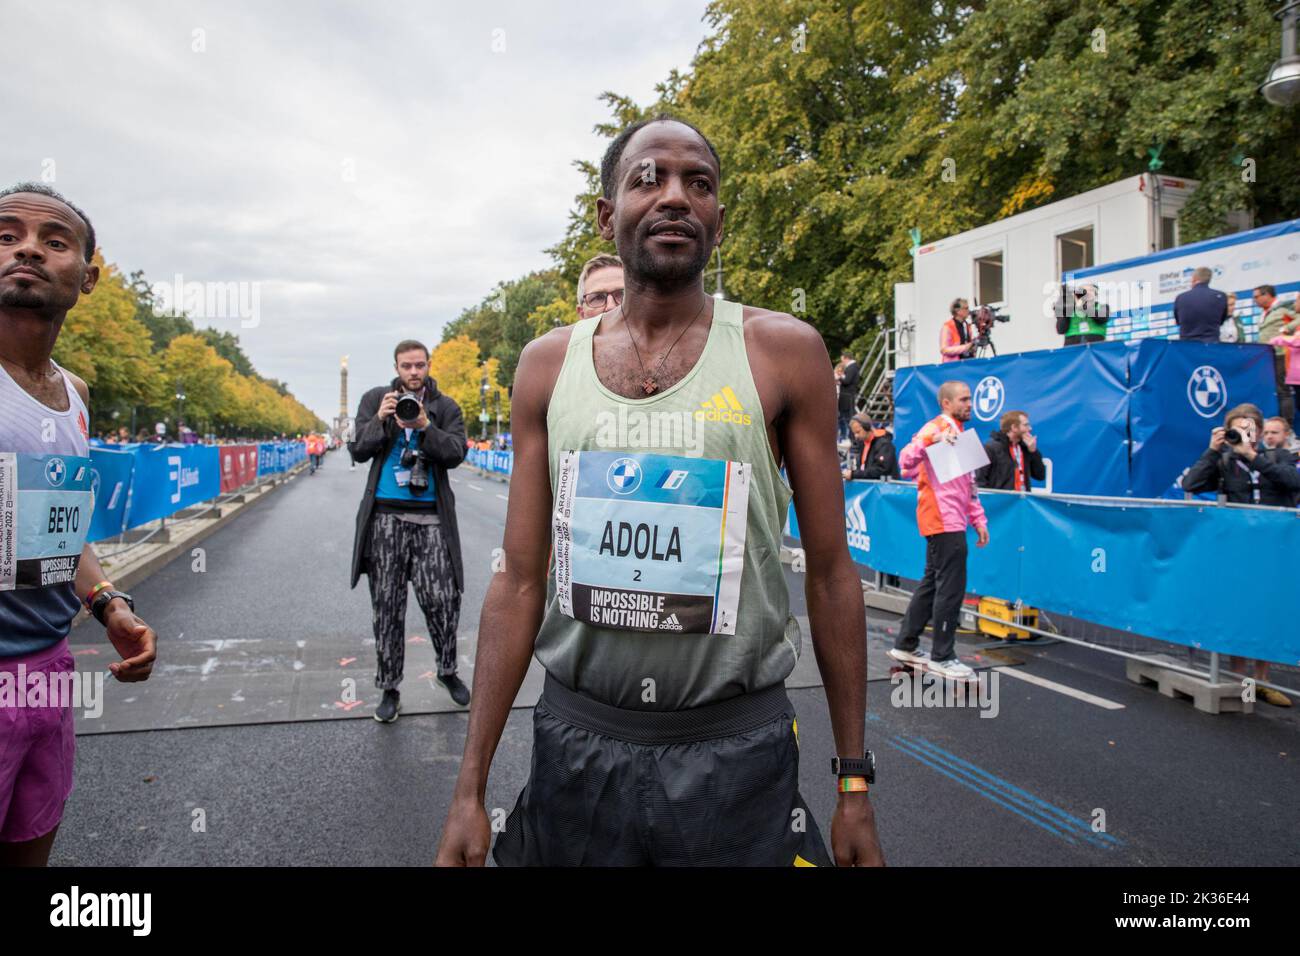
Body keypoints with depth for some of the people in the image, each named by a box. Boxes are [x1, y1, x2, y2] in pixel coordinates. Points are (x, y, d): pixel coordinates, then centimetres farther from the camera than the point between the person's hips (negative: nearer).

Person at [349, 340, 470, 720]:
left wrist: (424, 426, -19)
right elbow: (358, 450, 3)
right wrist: (380, 419, -13)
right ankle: (389, 688, 18)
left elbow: (456, 454, -5)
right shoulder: (375, 399, 8)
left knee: (441, 600, -1)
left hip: (431, 517, 0)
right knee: (387, 606, 6)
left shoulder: (446, 407, 6)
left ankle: (447, 671, 25)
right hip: (385, 515, 1)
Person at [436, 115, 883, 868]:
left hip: (735, 750, -2)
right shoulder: (548, 365, 1)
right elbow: (521, 583, 3)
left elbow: (831, 571, -2)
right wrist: (471, 787, 2)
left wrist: (855, 780, -1)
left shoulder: (783, 352, -6)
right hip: (575, 742, 3)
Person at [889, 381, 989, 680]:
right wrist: (931, 440, -39)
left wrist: (978, 519, 18)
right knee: (951, 588, -5)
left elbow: (968, 483, 23)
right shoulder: (936, 428, -9)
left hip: (952, 522, 10)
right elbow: (906, 461, -24)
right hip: (944, 522, -10)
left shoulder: (959, 434, 20)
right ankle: (943, 657, 5)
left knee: (932, 584, 14)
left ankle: (905, 645, 23)